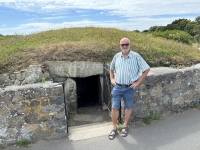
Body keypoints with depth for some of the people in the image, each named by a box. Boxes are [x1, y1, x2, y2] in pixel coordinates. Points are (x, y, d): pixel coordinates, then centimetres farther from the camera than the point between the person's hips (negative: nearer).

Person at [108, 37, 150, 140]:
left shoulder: (136, 56, -8)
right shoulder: (117, 56, 2)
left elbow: (147, 69, -4)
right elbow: (111, 68, 20)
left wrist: (138, 82, -6)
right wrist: (112, 79, 7)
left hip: (129, 88, -2)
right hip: (117, 87, 2)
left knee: (128, 107, 14)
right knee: (114, 108, 3)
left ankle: (125, 126, 34)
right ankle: (114, 128, 20)